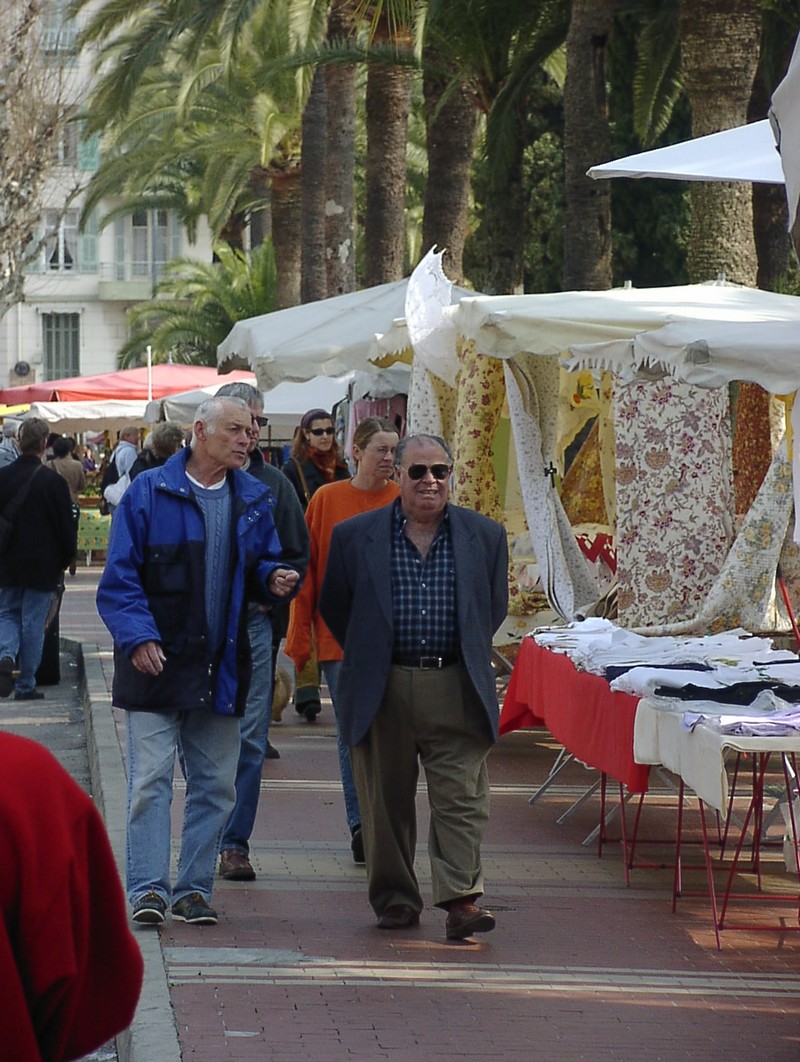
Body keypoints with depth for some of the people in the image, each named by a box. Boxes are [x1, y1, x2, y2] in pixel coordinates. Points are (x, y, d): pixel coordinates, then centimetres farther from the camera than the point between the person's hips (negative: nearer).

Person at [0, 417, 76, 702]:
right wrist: (66, 559, 7)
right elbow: (66, 526, -8)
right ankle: (26, 685, 9)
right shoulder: (53, 481, -13)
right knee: (33, 622, 5)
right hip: (42, 566, -2)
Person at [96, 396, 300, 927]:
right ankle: (148, 890, -1)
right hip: (157, 662, -4)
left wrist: (275, 580, -5)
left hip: (221, 666, 4)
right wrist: (138, 636, -17)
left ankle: (195, 888, 17)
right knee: (151, 779, -6)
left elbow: (264, 565, 19)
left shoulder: (255, 500, 9)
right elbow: (120, 576, -5)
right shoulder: (150, 493, -4)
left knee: (216, 784, 7)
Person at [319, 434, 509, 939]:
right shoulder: (355, 536, 3)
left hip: (457, 691, 0)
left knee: (462, 799, -7)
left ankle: (462, 897, -9)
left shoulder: (486, 536, 7)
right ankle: (395, 898, 18)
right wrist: (365, 661, 11)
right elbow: (335, 607, 12)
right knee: (387, 801, 7)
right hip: (383, 690, 0)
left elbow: (495, 607, 18)